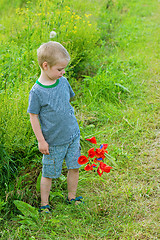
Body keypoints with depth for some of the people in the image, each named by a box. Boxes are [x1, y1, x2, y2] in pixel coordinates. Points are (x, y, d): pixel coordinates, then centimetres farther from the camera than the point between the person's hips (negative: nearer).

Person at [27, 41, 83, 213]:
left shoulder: (63, 82, 0)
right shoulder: (37, 92, -17)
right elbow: (33, 116, -11)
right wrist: (41, 140, -11)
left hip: (73, 135, 5)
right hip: (53, 142, -5)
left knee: (74, 167, 12)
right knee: (49, 173, 6)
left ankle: (72, 197, 32)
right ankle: (44, 204, 23)